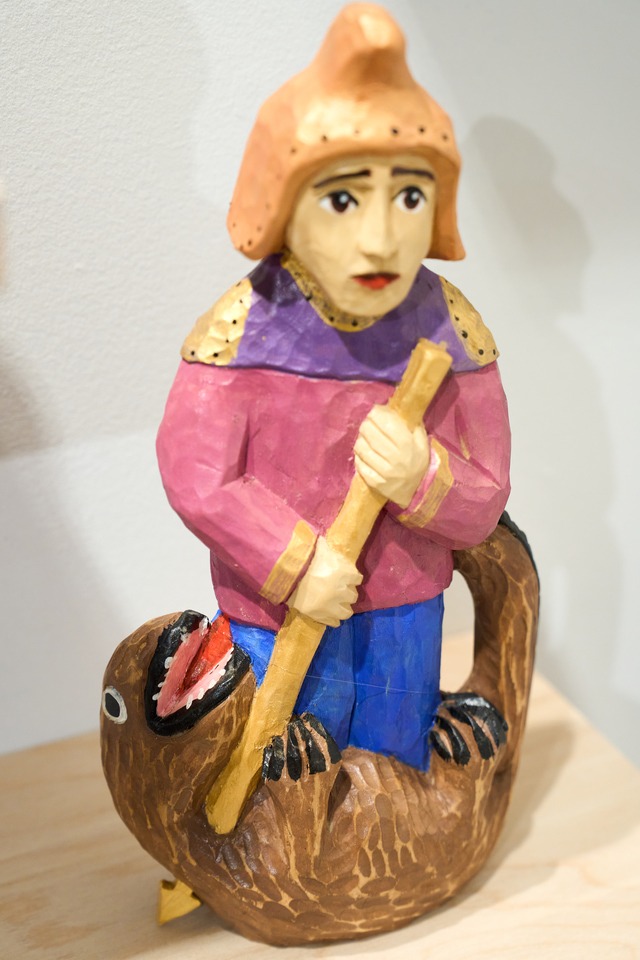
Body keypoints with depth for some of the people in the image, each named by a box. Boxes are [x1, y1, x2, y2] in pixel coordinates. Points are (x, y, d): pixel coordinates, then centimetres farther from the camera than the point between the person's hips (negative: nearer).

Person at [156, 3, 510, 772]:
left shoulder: (451, 332, -11)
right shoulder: (239, 330, -19)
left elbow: (483, 506, -6)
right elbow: (196, 477, -17)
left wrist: (423, 477, -27)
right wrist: (296, 565, -21)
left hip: (406, 617, 3)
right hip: (276, 620, -2)